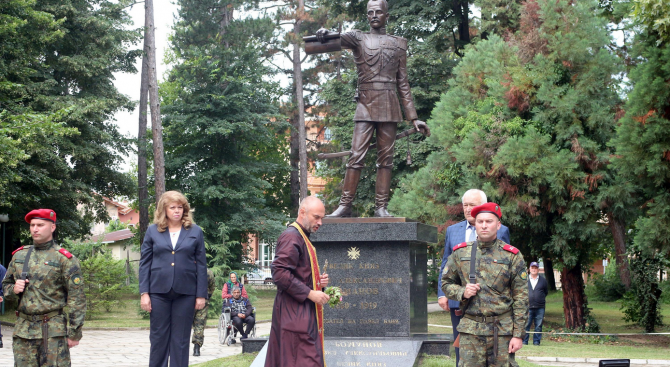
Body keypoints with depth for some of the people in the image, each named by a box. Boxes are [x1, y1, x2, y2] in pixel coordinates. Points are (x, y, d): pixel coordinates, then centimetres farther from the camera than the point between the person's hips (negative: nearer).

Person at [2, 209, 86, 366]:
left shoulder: (65, 259, -3)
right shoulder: (19, 255, 13)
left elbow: (77, 299, -6)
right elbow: (5, 285, 23)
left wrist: (75, 333, -11)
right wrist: (13, 289, -2)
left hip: (53, 331, -5)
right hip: (23, 329, 5)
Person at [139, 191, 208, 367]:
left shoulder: (195, 231, 5)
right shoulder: (153, 231, 6)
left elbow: (201, 265, 4)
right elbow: (145, 263, 4)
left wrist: (201, 294, -1)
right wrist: (144, 293, -3)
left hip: (185, 292, 0)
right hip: (159, 291, 0)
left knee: (181, 339, 5)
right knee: (158, 337, 6)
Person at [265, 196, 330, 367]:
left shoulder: (302, 237, 19)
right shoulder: (291, 237, -12)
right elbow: (279, 273, -21)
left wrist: (318, 282, 8)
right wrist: (310, 293, -19)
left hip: (303, 313, 10)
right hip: (295, 314, -10)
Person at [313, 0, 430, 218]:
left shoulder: (398, 44, 14)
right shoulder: (358, 39, 9)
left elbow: (403, 84, 15)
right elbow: (339, 40, -14)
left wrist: (413, 118, 10)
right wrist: (324, 36, -39)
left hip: (389, 107, 2)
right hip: (366, 105, -2)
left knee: (386, 157, 0)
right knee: (356, 156, -9)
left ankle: (381, 207, 2)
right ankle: (345, 205, -7)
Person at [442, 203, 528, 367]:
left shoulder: (512, 256, 2)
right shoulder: (460, 253, 8)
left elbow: (521, 298, 0)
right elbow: (446, 283, 17)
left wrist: (518, 334, -5)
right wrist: (462, 292, -7)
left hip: (503, 330, -1)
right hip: (470, 331, 1)